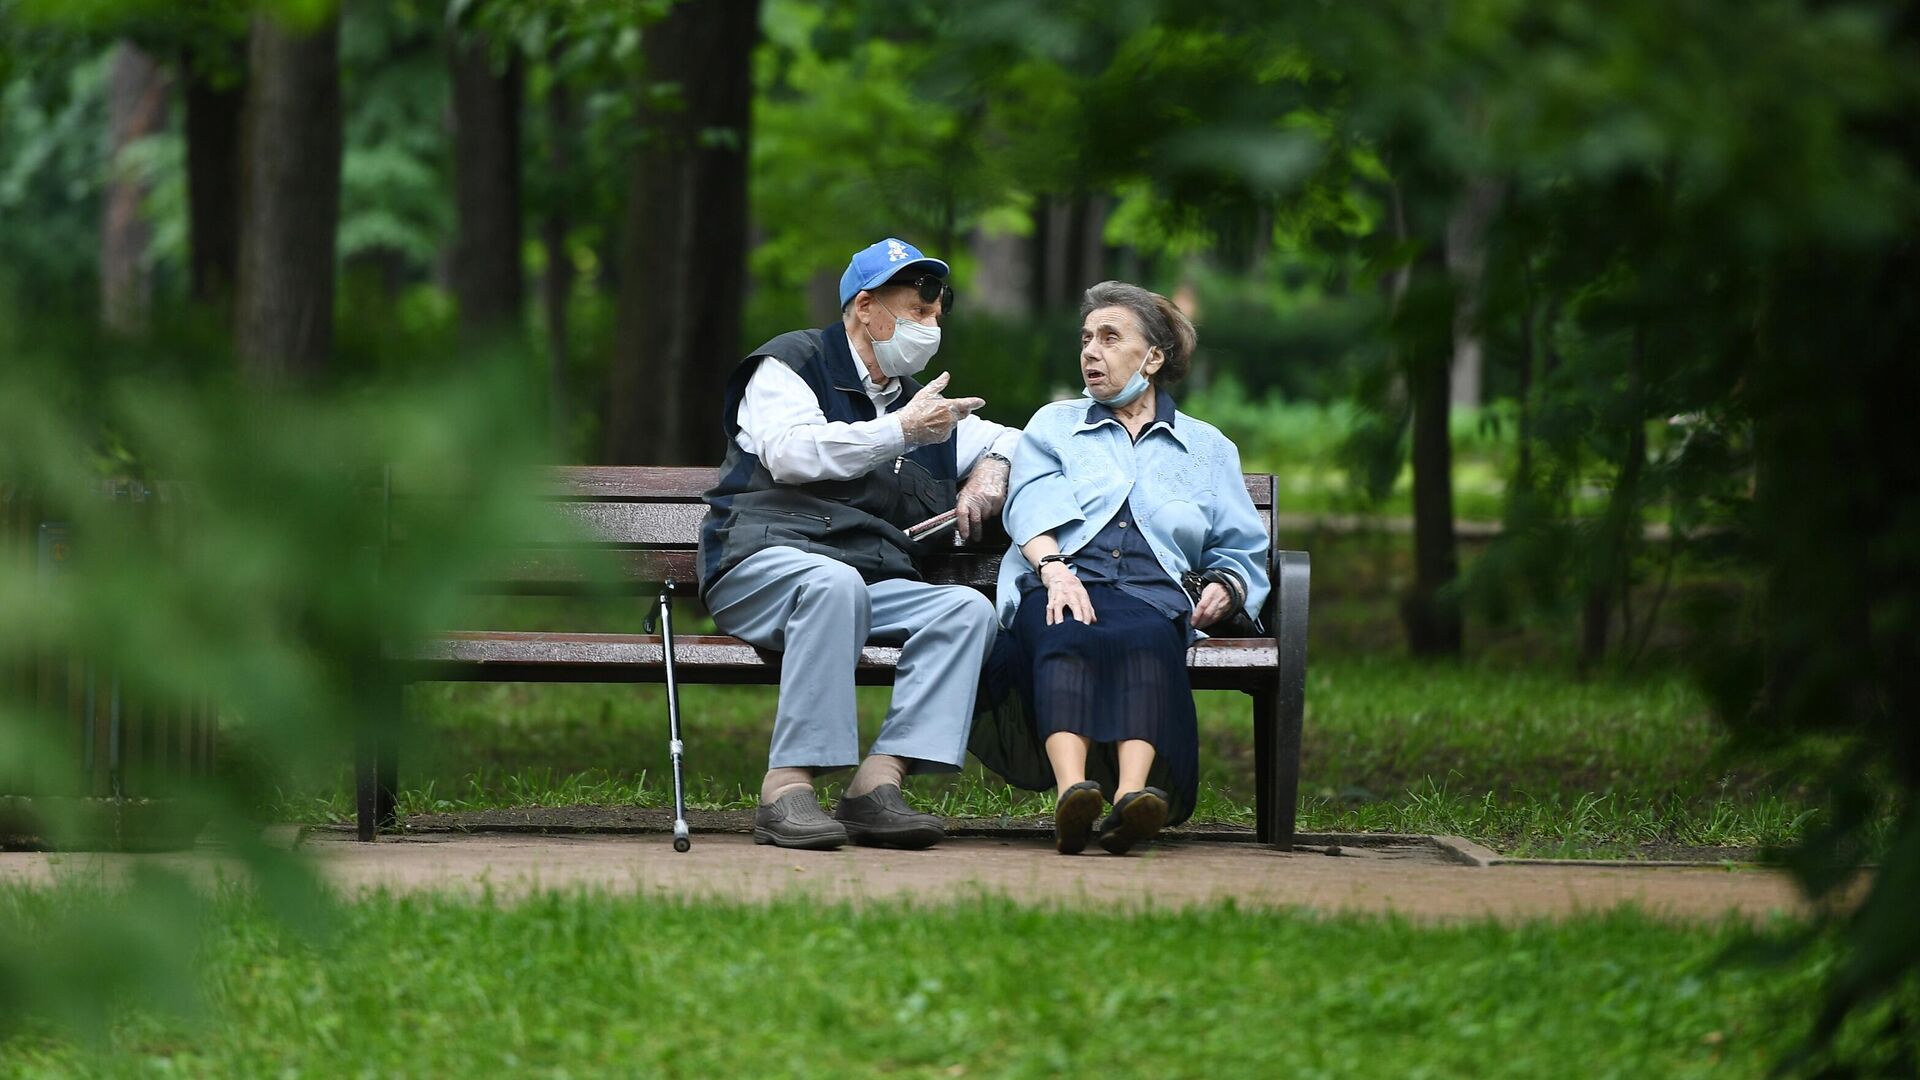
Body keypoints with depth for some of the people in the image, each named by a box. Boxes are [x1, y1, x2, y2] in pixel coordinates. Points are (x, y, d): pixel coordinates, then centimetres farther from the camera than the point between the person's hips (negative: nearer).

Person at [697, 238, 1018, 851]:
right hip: (762, 565, -6)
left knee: (968, 609, -22)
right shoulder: (789, 365, 10)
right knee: (834, 582, -40)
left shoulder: (921, 403, 29)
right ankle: (787, 789, -42)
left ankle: (878, 784, -33)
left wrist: (990, 471, 16)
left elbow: (1016, 442, 39)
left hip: (874, 583, 6)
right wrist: (901, 431, -12)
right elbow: (790, 452, -10)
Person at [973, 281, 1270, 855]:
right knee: (1069, 637, -39)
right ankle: (1071, 794, -62)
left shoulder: (1208, 447, 28)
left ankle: (1132, 795, -62)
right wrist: (1053, 568, -14)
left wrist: (1224, 588, -1)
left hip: (1154, 596, 0)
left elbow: (1242, 550, 24)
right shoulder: (1054, 424, 27)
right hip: (1060, 587, 0)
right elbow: (1030, 507, 8)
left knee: (1143, 638, -39)